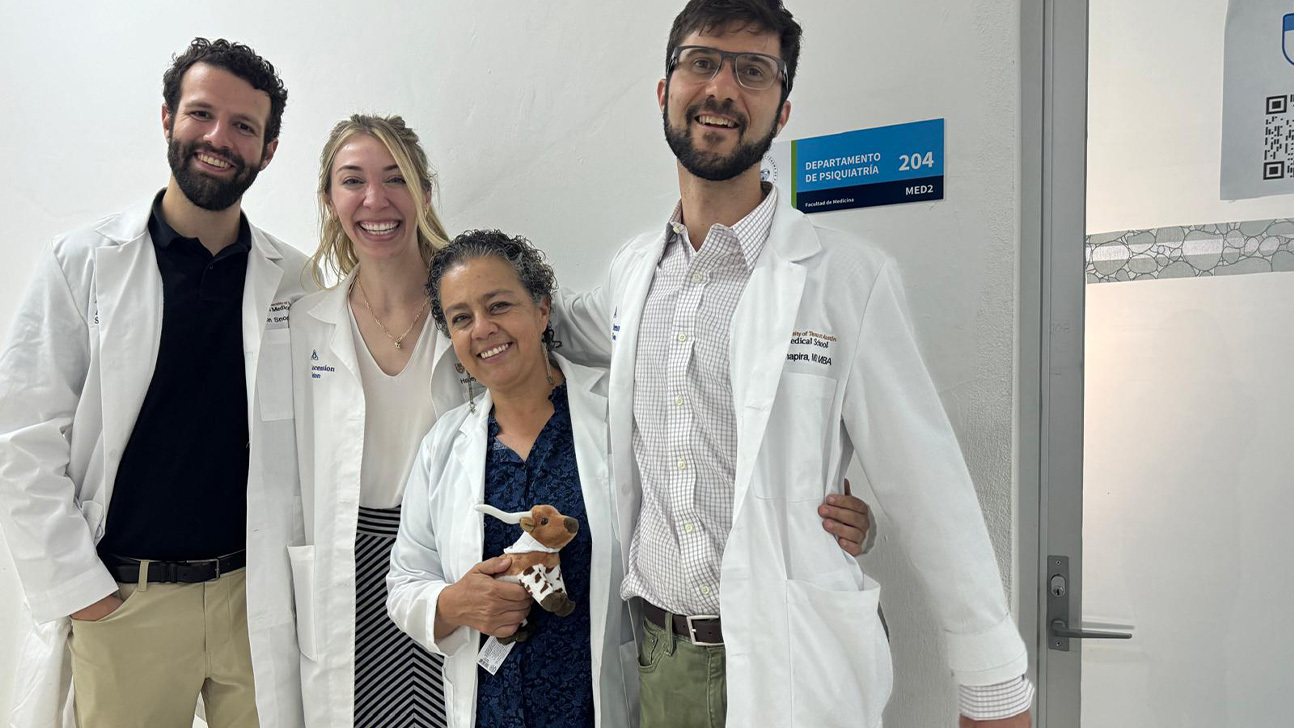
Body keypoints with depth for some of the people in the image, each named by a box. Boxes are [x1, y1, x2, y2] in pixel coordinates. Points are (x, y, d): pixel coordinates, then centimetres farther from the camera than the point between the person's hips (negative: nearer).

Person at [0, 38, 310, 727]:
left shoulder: (295, 281, 2)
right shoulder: (82, 263, -2)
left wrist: (298, 570, 0)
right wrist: (72, 586, -8)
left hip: (257, 593, 2)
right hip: (120, 601, -1)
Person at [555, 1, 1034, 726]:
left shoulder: (848, 276, -11)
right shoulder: (633, 270, 4)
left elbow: (933, 494, -9)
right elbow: (552, 328, 28)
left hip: (793, 667, -4)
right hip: (660, 657, 5)